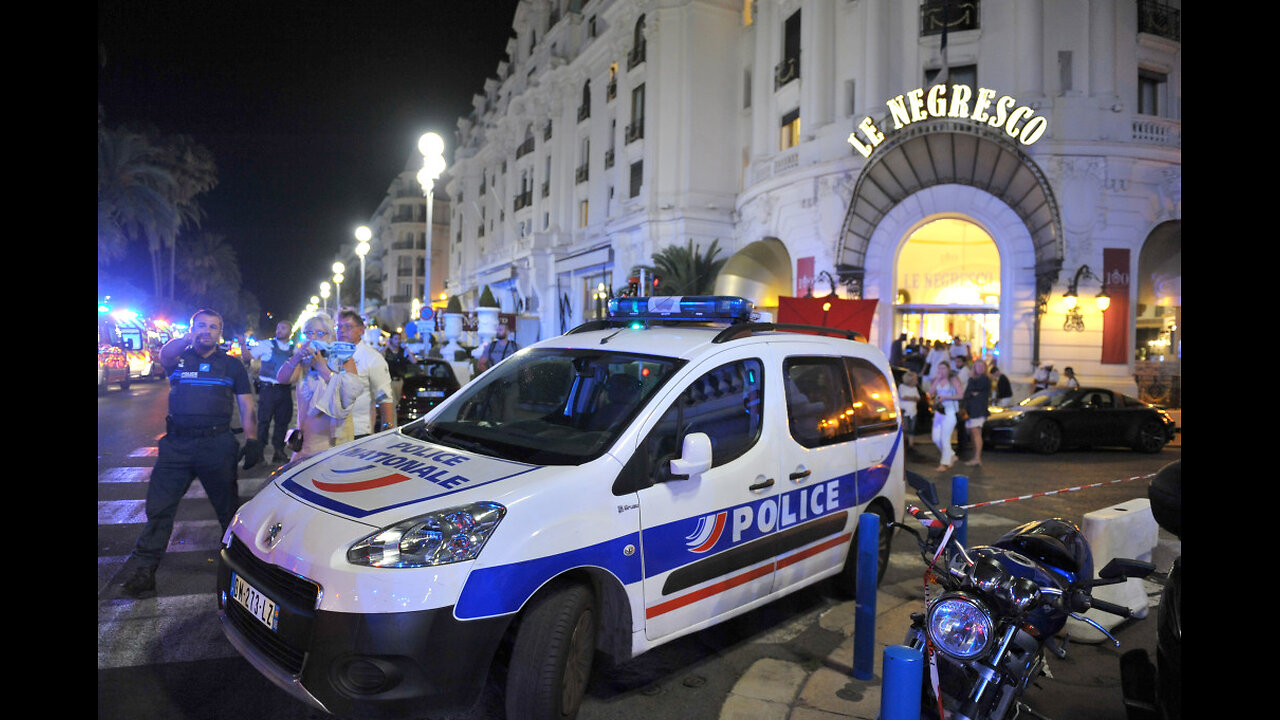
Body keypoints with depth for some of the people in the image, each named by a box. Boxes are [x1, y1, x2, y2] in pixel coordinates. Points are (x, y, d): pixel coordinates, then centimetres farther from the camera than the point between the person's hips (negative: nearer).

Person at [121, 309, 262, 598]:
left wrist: (252, 441, -5)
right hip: (177, 444, 1)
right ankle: (144, 569, 11)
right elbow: (164, 355, -15)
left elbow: (247, 406, 7)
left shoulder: (232, 365, 10)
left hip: (217, 446, -1)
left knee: (229, 508, 6)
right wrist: (188, 339, -32)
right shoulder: (179, 357, 11)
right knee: (159, 507, 2)